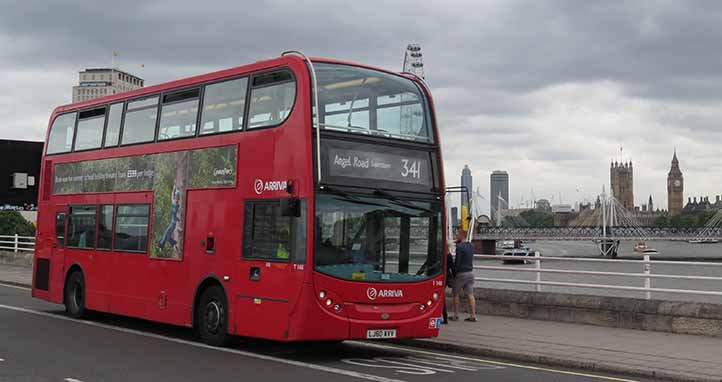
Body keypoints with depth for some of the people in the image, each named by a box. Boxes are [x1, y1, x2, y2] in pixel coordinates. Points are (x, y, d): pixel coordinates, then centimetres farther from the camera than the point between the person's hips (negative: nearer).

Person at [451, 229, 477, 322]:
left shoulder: (459, 247, -15)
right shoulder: (471, 246, 9)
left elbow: (457, 262, -16)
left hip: (461, 273, -7)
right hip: (470, 272, 7)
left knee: (456, 294, 6)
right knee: (470, 294, 6)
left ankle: (456, 315, 10)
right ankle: (473, 315, 3)